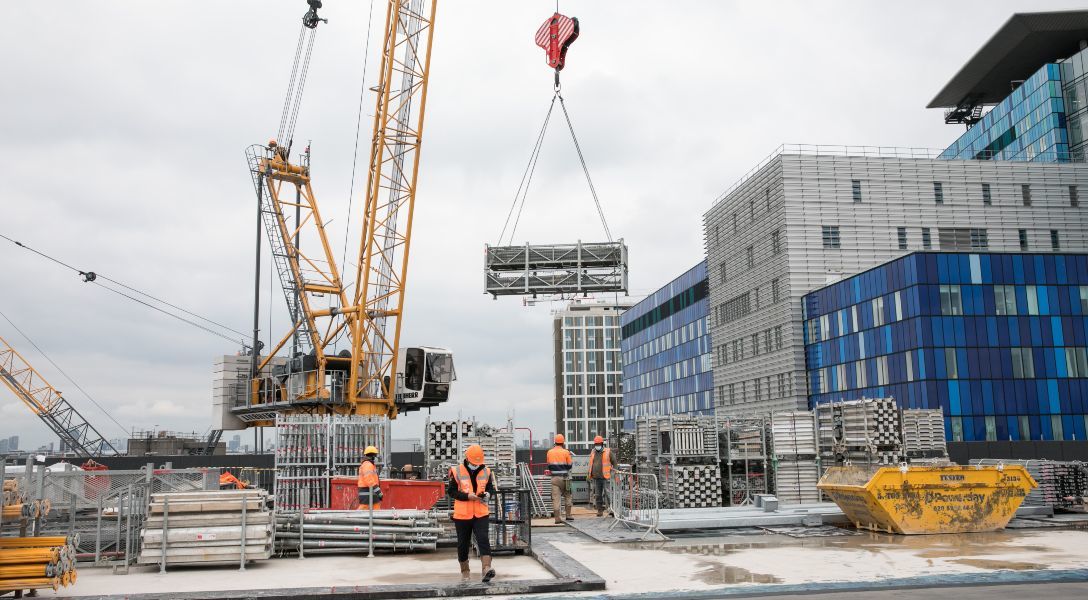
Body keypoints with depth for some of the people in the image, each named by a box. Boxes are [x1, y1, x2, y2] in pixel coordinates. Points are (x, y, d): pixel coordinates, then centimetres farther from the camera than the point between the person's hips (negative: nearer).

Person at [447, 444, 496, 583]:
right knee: (463, 544, 10)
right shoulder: (457, 472, -6)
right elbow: (451, 491, -5)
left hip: (481, 514, 1)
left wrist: (488, 494, -9)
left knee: (483, 540, -16)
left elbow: (491, 488, 14)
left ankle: (486, 569, -24)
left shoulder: (486, 471, 4)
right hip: (462, 514, -1)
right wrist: (467, 496, -17)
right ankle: (465, 571, 28)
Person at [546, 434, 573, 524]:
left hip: (554, 478, 1)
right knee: (567, 496, 16)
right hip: (564, 477, -1)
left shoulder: (550, 452, 2)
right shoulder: (566, 452, -6)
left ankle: (557, 517, -4)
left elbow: (549, 465, 9)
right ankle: (568, 515, 18)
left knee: (556, 497, 0)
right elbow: (569, 465, -1)